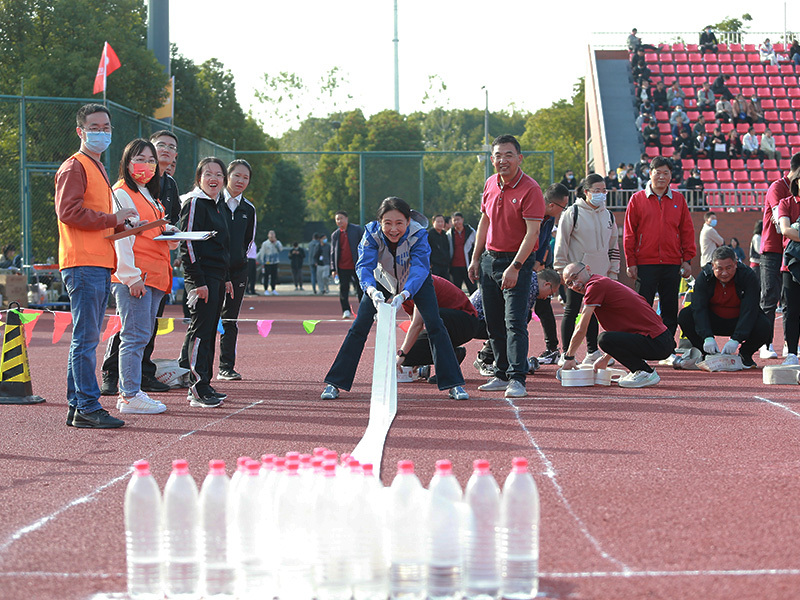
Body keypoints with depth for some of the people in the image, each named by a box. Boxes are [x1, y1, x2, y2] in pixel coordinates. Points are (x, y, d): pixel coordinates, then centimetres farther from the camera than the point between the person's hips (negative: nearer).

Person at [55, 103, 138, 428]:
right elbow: (68, 211, -18)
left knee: (86, 338, 11)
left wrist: (119, 225, 13)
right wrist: (112, 219, -14)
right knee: (86, 338, -10)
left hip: (100, 266, 10)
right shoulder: (74, 167, -6)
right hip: (84, 265, -10)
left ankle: (76, 407, 14)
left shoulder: (98, 168, 25)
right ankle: (88, 408, -10)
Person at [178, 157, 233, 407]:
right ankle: (198, 389, -13)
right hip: (201, 277, -9)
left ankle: (202, 386, 14)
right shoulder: (194, 203, -9)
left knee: (208, 331, 10)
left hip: (216, 277, 9)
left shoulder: (217, 206, 19)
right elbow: (187, 244, -15)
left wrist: (226, 279, 22)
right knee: (201, 330, -11)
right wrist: (198, 281, -20)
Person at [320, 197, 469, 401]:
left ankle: (453, 384, -9)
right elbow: (364, 265, -42)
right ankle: (334, 384, 0)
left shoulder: (418, 234, -37)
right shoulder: (372, 233, -33)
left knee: (434, 324, -16)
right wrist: (372, 291, -63)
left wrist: (403, 295, -65)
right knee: (359, 327, -7)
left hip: (415, 282, -1)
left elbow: (420, 268, -47)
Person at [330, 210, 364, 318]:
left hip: (356, 266, -2)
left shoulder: (356, 229, 2)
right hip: (342, 268, 2)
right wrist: (333, 268, 5)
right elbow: (333, 252, 12)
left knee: (360, 289, 1)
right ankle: (346, 311, 10)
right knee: (343, 290, 3)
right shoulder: (335, 235, 9)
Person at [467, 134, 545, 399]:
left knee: (514, 321, -14)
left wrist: (515, 267, -26)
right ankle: (502, 374, 18)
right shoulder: (490, 184, 7)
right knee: (494, 323, 10)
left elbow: (533, 232, -19)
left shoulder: (530, 189, -15)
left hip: (517, 260, -7)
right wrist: (476, 258, 16)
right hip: (490, 258, 7)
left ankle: (517, 379, -15)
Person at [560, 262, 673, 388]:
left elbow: (581, 329, -4)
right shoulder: (605, 284, 20)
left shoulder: (595, 285, -9)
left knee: (605, 339, -23)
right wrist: (605, 358, 32)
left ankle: (646, 373, -9)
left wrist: (569, 357, 7)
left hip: (657, 344, -10)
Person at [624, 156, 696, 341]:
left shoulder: (678, 199, 10)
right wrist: (631, 262, -3)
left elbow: (687, 230, 11)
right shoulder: (638, 199, 4)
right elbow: (629, 233, 3)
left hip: (672, 264, 2)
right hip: (645, 264, -2)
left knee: (670, 310, 4)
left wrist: (687, 259, 3)